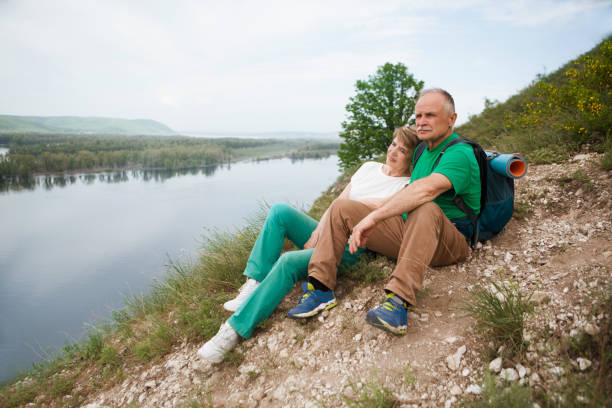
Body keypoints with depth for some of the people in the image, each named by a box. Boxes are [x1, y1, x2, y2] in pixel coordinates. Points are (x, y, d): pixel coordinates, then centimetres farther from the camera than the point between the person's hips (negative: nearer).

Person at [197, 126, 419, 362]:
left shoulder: (407, 185, 1)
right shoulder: (369, 167, 18)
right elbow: (338, 203, 13)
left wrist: (354, 201, -8)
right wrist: (318, 231, -1)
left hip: (350, 248, -7)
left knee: (289, 262, -30)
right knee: (280, 212, -17)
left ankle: (236, 329, -23)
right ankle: (254, 285, -18)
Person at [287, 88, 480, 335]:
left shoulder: (460, 154, -14)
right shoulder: (424, 150, 15)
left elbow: (427, 189, -34)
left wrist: (373, 218, -39)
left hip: (449, 243, -7)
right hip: (406, 230, 7)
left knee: (427, 210, -42)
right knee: (341, 208, -4)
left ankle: (398, 302, -47)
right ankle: (320, 287, -13)